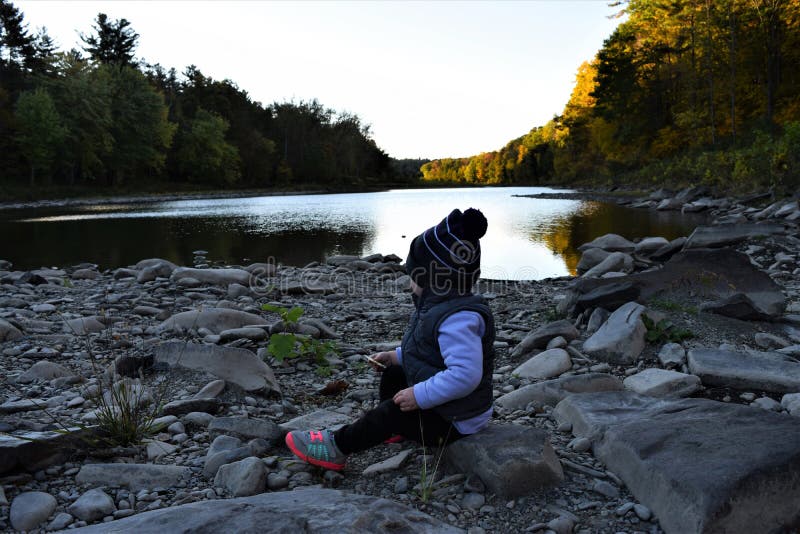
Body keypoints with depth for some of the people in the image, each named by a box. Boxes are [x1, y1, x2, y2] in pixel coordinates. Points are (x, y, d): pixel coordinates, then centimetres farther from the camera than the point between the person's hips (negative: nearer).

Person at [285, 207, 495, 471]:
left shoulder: (456, 319, -32)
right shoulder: (439, 307, 3)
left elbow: (465, 375, -40)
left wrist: (420, 396, -35)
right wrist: (396, 356, 8)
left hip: (454, 422, -11)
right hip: (441, 406, 11)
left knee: (392, 411, -17)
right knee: (392, 376, 19)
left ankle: (337, 445, -1)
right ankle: (392, 429, 27)